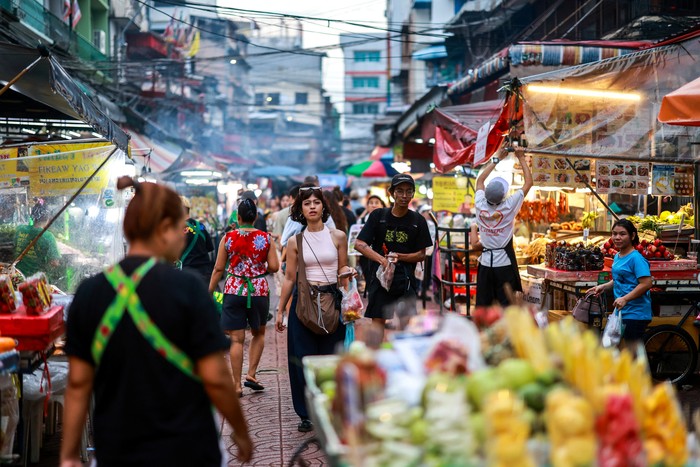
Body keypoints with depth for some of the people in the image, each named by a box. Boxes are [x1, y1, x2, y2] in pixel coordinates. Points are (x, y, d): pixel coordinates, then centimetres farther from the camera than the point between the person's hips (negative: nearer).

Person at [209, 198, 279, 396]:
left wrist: (209, 292, 8)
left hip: (233, 291, 0)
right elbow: (274, 267, -4)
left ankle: (237, 385, 3)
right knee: (258, 333, 21)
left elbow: (218, 269, -1)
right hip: (259, 290, 1)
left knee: (236, 339, 2)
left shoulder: (228, 238, -3)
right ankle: (251, 374, 11)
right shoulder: (265, 238, -2)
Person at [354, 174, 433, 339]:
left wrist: (399, 257, -13)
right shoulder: (378, 215, 1)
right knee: (378, 322, 1)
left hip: (406, 279, 0)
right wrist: (382, 259, -20)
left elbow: (421, 255, 5)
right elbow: (359, 244, -5)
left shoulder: (417, 220, 4)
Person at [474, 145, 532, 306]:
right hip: (504, 264, -4)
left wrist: (496, 159, 17)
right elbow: (529, 182, -4)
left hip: (485, 263, 4)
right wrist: (521, 158, 5)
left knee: (482, 305, 6)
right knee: (507, 305, -2)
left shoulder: (480, 205, -5)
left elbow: (480, 179, 14)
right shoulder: (508, 207, -14)